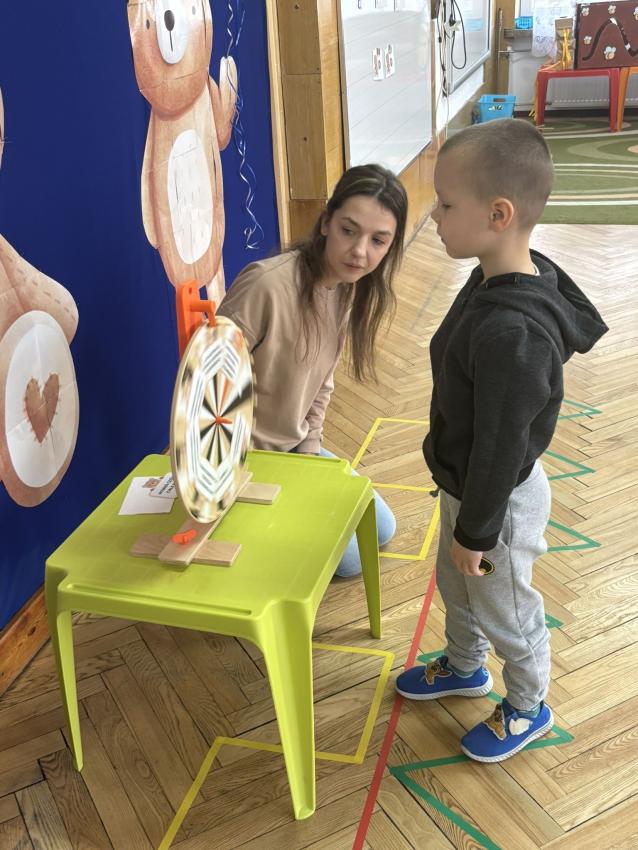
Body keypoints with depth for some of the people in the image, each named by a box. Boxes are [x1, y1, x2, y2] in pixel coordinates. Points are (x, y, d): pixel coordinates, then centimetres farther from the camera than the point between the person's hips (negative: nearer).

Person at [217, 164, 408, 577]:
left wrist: (311, 442, -1)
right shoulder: (266, 284, -31)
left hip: (296, 449, 8)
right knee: (349, 558, -3)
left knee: (381, 530, 16)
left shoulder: (350, 287, -4)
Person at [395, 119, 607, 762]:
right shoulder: (496, 281, -7)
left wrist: (475, 531, -15)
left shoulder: (511, 334, -38)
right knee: (454, 583, 29)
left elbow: (503, 448, -28)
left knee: (504, 609, 16)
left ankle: (528, 707, 44)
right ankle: (464, 666, 56)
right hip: (466, 485, 9)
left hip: (499, 500, -9)